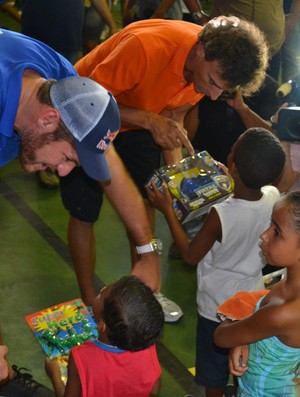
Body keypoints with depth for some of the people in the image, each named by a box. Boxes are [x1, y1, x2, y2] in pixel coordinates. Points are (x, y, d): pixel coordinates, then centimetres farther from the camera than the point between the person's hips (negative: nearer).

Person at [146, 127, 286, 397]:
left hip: (218, 306, -5)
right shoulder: (273, 197, -21)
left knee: (214, 365, 21)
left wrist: (167, 210, -15)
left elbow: (190, 255, -20)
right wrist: (230, 179, 8)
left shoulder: (221, 215, -37)